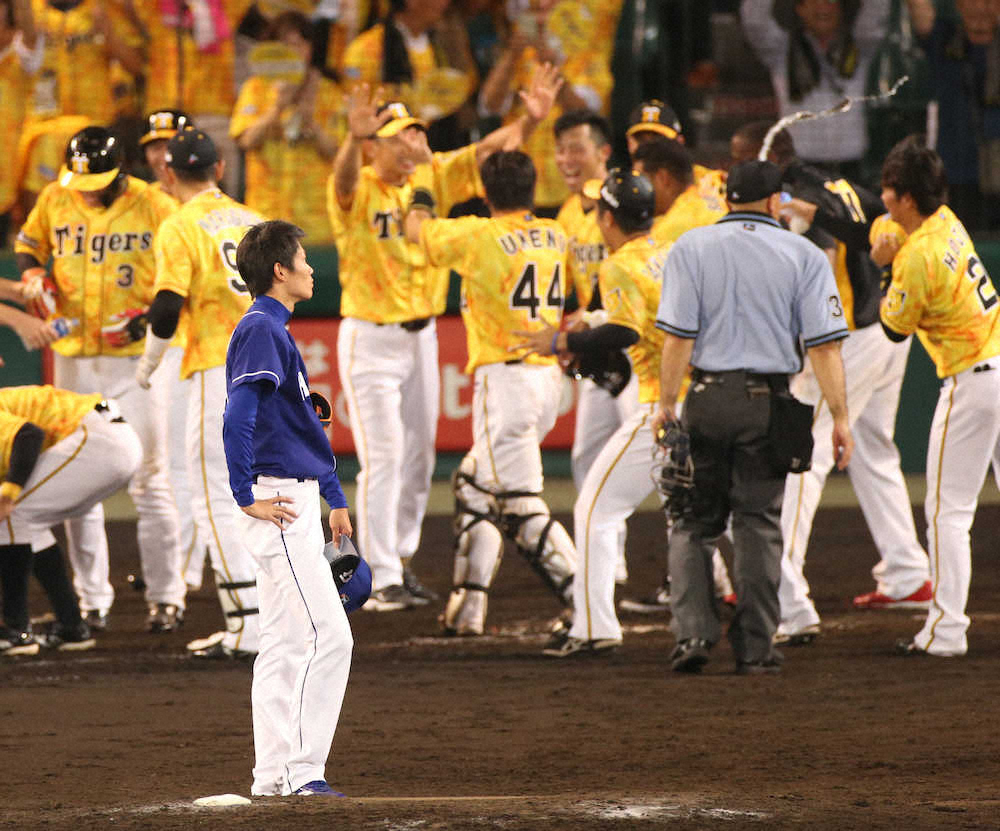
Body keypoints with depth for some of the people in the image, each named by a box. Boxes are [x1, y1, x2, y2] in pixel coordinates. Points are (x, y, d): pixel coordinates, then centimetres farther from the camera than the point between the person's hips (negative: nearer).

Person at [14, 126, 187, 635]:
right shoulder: (54, 201, 2)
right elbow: (28, 242, 20)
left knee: (148, 482, -3)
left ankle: (166, 597, 5)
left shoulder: (152, 207, -9)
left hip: (135, 359, -4)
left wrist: (152, 317, -17)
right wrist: (32, 273, -2)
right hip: (74, 359, 4)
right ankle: (90, 599, 14)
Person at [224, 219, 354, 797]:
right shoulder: (260, 331, -12)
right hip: (279, 504, -10)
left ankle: (274, 777, 12)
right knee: (328, 637, -13)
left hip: (294, 503, 10)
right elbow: (238, 419, -22)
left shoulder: (274, 331, 19)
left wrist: (335, 498, 27)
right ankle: (301, 771, -13)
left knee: (286, 646, 10)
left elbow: (307, 426, 26)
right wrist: (247, 497, -21)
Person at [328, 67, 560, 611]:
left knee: (418, 458, 12)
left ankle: (400, 560, 24)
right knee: (383, 458, -8)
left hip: (421, 335, 6)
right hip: (371, 337, -6)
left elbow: (486, 151, -6)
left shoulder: (434, 178, 1)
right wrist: (355, 138, -60)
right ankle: (380, 580, -5)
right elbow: (345, 176, -37)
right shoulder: (358, 191, -14)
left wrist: (531, 118, -25)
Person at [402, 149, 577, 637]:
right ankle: (466, 609, 20)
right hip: (550, 377, 7)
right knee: (474, 487, 20)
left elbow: (418, 231, 10)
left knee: (522, 508, -8)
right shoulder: (555, 237, 8)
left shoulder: (478, 236, -8)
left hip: (505, 374, -7)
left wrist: (418, 206, 32)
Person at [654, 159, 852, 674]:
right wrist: (840, 416, -3)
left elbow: (679, 336, -5)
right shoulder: (802, 255, 2)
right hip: (769, 401, 0)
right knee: (759, 525, 6)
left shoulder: (691, 247, 2)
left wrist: (666, 404, 0)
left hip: (707, 396, 0)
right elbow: (824, 343, -4)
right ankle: (755, 649, 4)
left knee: (694, 521, 10)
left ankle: (693, 630, -4)